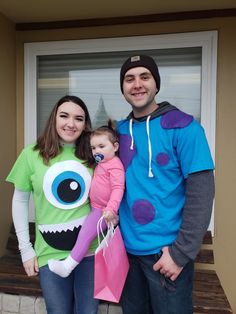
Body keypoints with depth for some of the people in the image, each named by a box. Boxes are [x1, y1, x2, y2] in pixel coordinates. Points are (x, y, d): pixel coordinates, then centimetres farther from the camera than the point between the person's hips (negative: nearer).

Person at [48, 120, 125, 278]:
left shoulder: (115, 165, -17)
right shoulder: (101, 164, 13)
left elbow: (118, 188, -26)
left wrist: (111, 209, -34)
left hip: (103, 210, -10)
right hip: (96, 208, 10)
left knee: (85, 234, -9)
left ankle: (68, 265, 0)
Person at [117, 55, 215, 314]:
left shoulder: (183, 126, -12)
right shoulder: (120, 130, 3)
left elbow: (201, 193, -15)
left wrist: (181, 252, -16)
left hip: (166, 249, -4)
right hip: (127, 247, 5)